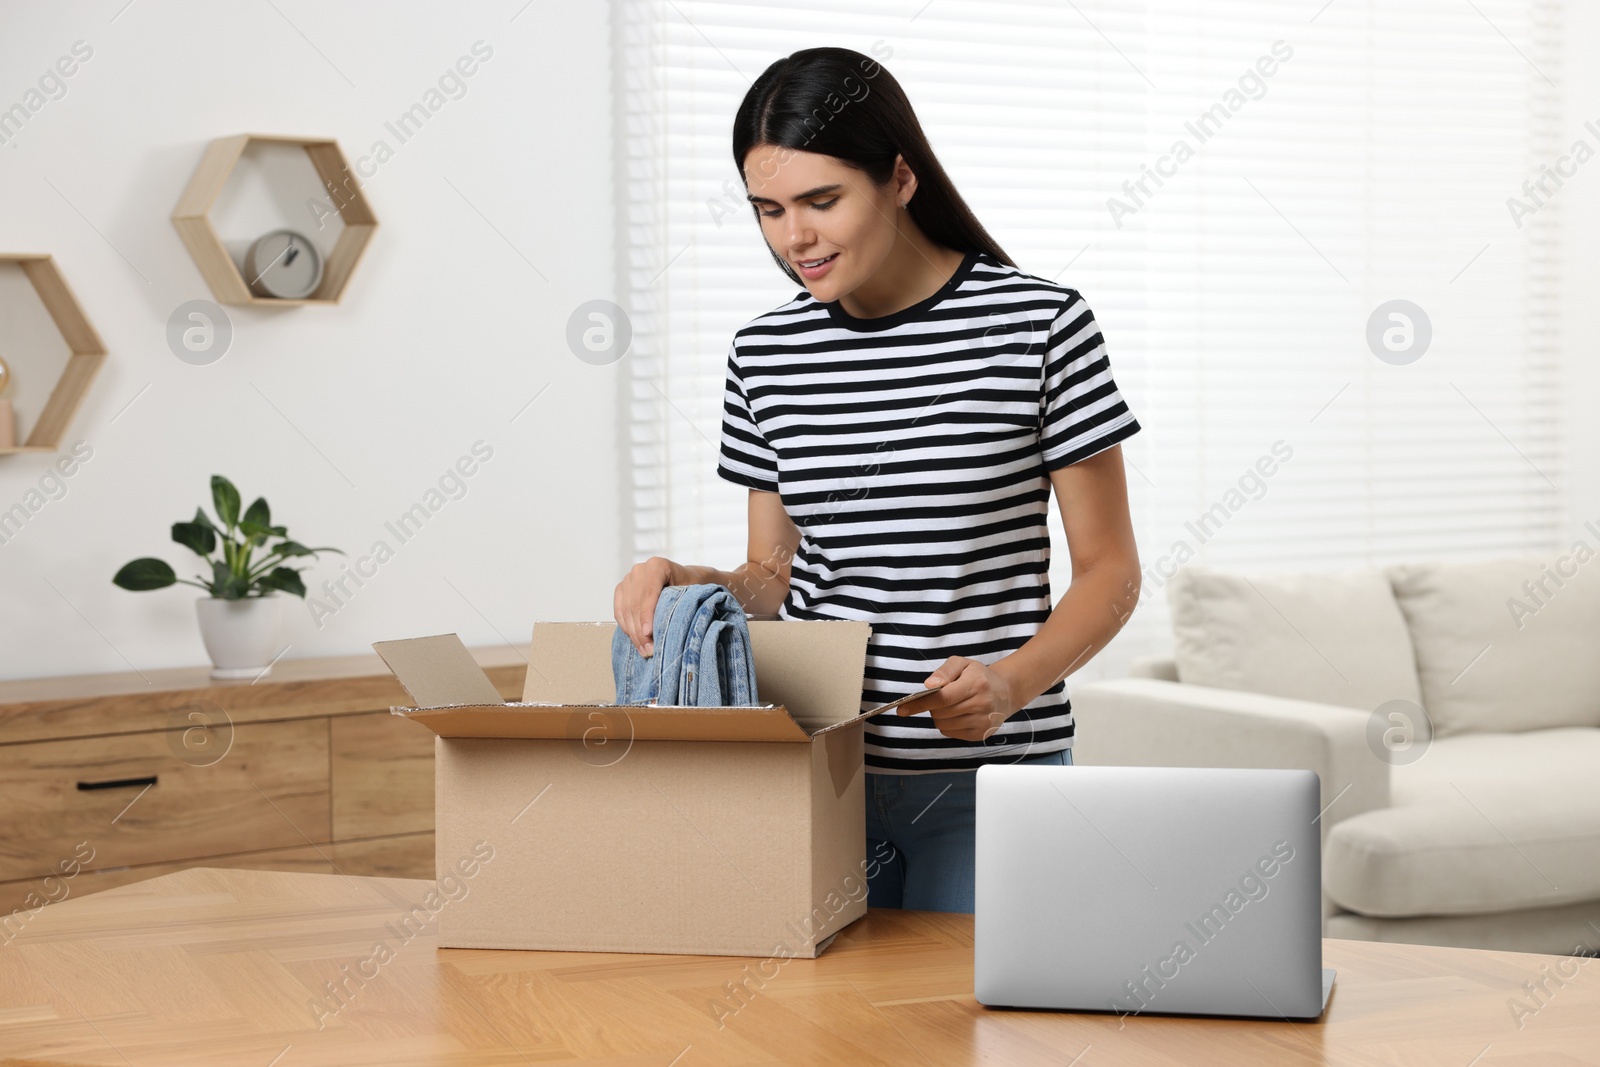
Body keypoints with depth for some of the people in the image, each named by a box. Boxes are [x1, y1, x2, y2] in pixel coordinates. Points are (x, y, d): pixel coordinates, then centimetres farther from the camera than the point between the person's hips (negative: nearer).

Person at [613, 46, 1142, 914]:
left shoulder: (1038, 324, -6)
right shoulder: (766, 354, 6)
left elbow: (1109, 567, -3)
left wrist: (1013, 682, -19)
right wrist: (689, 582, -7)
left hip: (984, 778, -3)